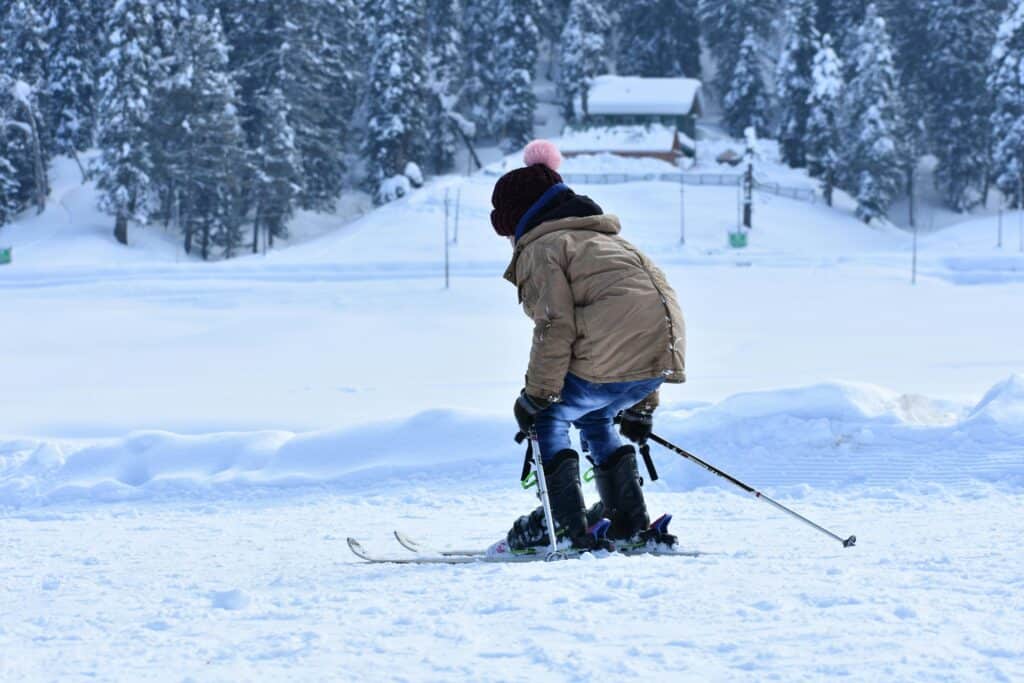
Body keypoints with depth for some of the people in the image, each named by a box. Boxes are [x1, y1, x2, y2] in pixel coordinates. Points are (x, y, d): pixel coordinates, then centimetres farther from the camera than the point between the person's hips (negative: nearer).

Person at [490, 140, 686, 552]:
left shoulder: (541, 247, 4)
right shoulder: (601, 238, 32)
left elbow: (556, 327, -9)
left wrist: (536, 397, -3)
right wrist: (641, 407, 36)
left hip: (612, 356, -8)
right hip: (663, 351, 8)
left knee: (550, 417, 10)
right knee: (594, 418, 27)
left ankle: (565, 526, 3)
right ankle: (630, 523, 22)